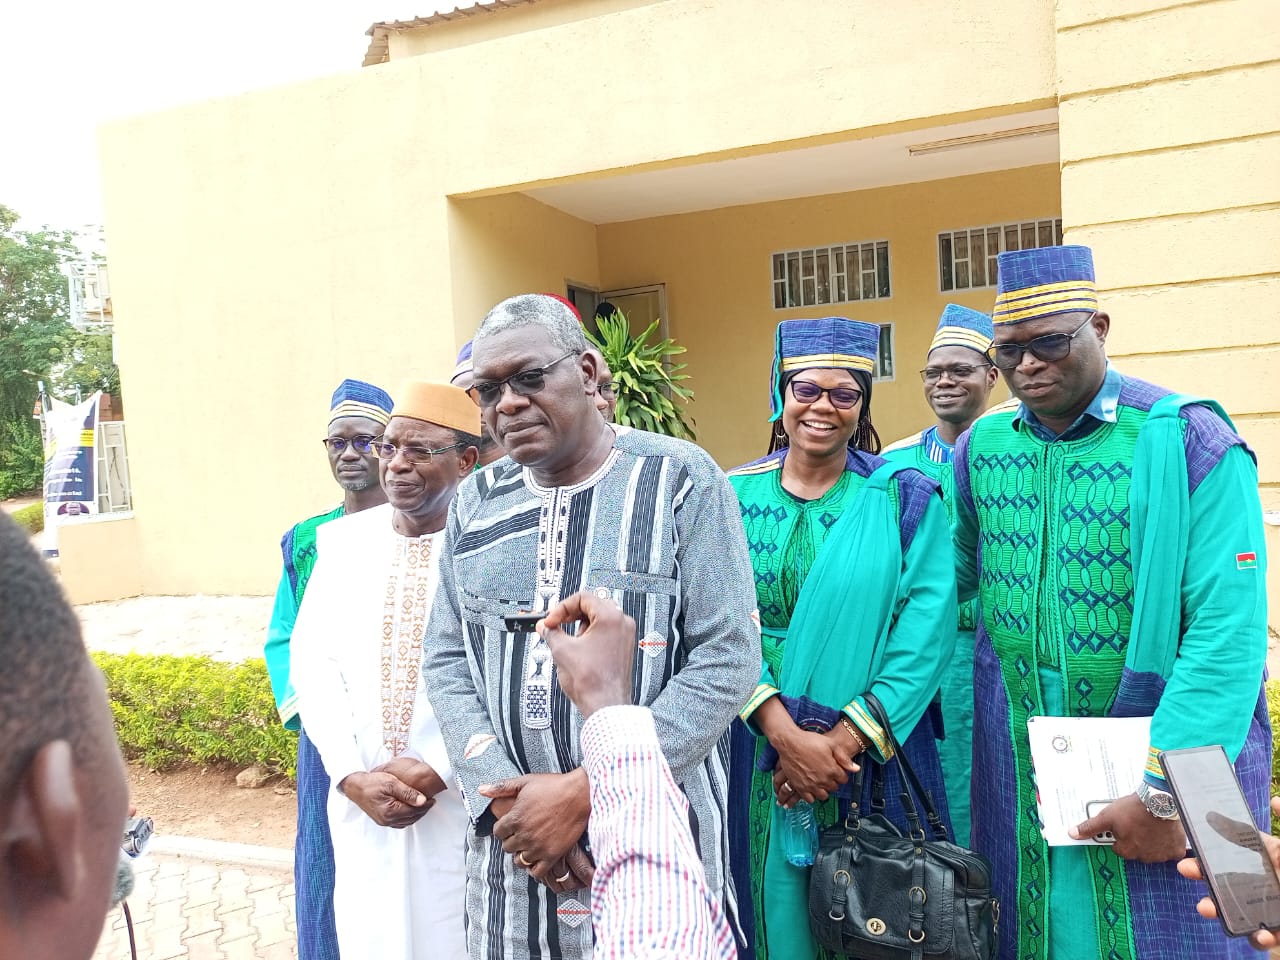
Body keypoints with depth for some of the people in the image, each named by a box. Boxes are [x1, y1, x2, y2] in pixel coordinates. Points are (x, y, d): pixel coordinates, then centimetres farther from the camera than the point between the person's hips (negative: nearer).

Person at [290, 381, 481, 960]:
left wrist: (433, 769, -14)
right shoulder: (341, 540, 6)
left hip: (466, 801, -4)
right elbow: (314, 661, 3)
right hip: (362, 803, 4)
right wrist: (351, 775, -6)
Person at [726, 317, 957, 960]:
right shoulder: (735, 497, 0)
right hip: (759, 748, 1)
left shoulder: (904, 499, -4)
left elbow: (927, 627, -11)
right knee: (777, 897, 14)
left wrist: (845, 739, -17)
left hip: (875, 748, -1)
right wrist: (785, 732, -18)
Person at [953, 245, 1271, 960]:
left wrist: (1166, 792, -19)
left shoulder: (1190, 441, -13)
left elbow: (1230, 633, -17)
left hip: (1170, 751, -3)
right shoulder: (981, 447, 1)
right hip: (1017, 760, 4)